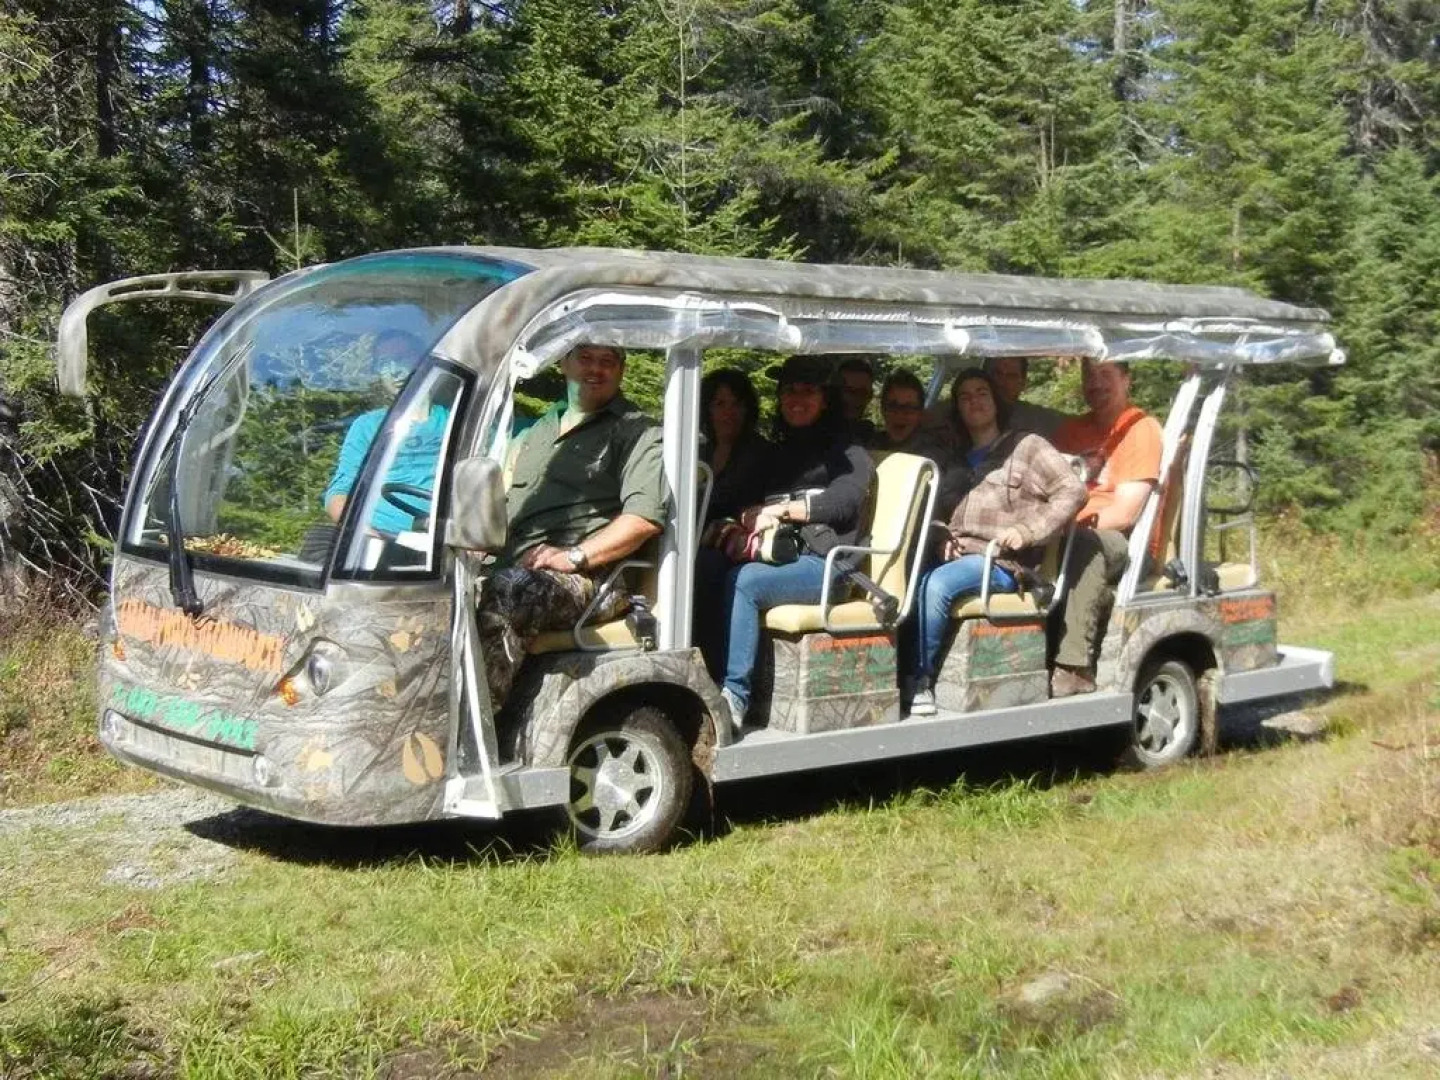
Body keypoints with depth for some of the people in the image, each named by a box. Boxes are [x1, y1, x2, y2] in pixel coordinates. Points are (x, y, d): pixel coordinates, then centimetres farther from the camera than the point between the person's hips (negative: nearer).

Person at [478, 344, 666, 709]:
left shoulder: (638, 433, 7)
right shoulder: (539, 431, 30)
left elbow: (646, 517, -8)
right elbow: (509, 503, 33)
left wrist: (574, 556, -16)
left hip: (588, 580, -6)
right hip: (512, 570, 6)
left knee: (506, 592, -37)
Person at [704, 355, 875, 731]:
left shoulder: (845, 448, 8)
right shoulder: (780, 451, 27)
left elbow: (846, 499, -10)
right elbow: (754, 504, 20)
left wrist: (780, 510, -10)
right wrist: (749, 520, -5)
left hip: (826, 563, -6)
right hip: (781, 557, 6)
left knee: (743, 580, -32)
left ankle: (733, 697, -30)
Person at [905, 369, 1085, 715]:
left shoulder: (1026, 446, 7)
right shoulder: (959, 459, 26)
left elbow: (1072, 490, -3)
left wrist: (1026, 531, -15)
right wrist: (945, 538, 6)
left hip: (1002, 562, -5)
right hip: (959, 556, 6)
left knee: (934, 584, -33)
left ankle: (920, 682, -25)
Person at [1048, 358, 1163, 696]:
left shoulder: (1142, 429, 0)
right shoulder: (1072, 430, 20)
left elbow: (1124, 513, -10)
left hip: (1126, 544, -5)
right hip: (1067, 538, 6)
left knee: (1086, 543, -37)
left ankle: (1075, 668, -41)